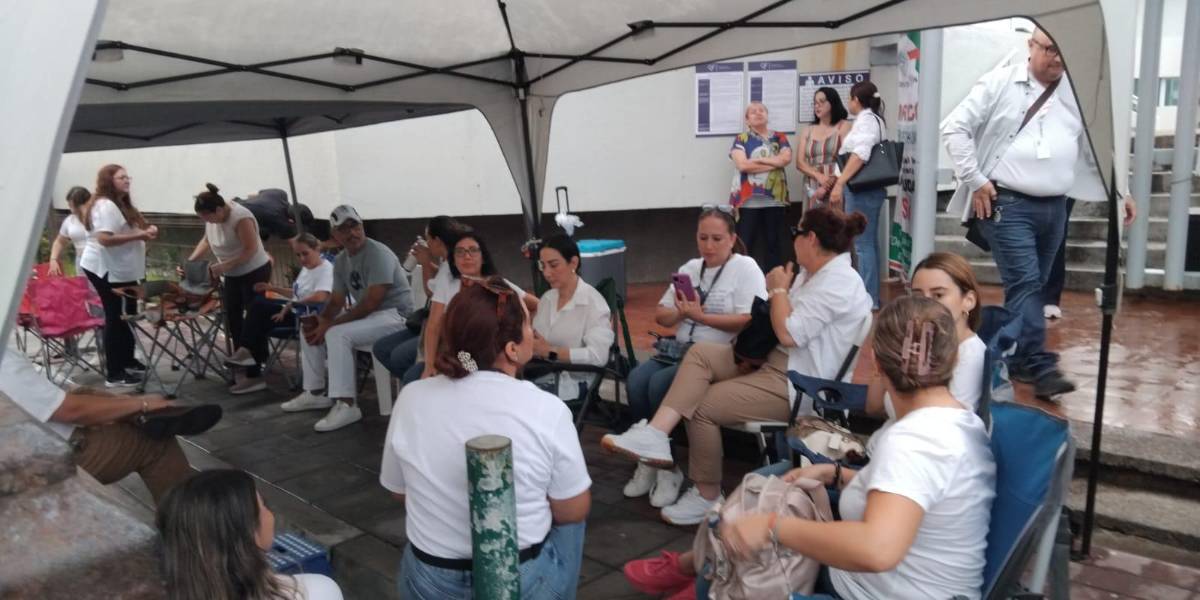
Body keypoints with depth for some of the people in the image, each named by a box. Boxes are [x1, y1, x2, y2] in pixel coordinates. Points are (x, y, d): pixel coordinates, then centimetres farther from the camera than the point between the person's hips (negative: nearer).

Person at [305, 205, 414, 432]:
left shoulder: (378, 254, -18)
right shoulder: (341, 260, 8)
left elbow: (371, 302, -24)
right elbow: (336, 301, 10)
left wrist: (330, 324, -22)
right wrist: (321, 320, -13)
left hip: (395, 315, -9)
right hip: (367, 314, 9)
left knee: (337, 334, -28)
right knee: (311, 329, 8)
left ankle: (346, 405, -25)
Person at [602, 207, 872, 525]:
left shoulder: (838, 282, -18)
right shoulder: (813, 273, 13)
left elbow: (789, 333, -25)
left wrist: (778, 290, -8)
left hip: (796, 386, -10)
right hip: (774, 361, 10)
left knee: (704, 406, -14)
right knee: (700, 353, -8)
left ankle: (707, 496, 3)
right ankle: (655, 435, -20)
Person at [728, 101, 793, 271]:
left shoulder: (779, 137, 13)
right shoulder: (741, 139, 4)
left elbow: (787, 158, -6)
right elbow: (742, 165, -13)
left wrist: (759, 160, -10)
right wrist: (774, 163, -6)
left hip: (774, 199, 3)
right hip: (748, 200, -3)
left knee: (773, 243, 8)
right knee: (745, 244, -2)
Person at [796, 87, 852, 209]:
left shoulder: (843, 126, 4)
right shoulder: (809, 130, 15)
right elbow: (799, 163, 7)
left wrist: (826, 187, -12)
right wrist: (819, 176, -11)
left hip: (835, 188, -4)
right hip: (813, 188, 4)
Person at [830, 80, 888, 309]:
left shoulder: (865, 119, -9)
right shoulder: (873, 118, 19)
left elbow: (860, 154, -23)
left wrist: (839, 183, -29)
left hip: (862, 189, -10)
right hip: (867, 188, 10)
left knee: (862, 245, -8)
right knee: (869, 243, 11)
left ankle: (867, 299, -6)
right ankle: (872, 297, 17)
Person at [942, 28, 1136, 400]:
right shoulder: (1000, 83, -2)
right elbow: (955, 127, -5)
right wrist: (974, 180, -9)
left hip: (1055, 208, 6)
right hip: (1008, 204, -5)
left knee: (1033, 286, 11)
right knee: (1025, 283, -12)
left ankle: (1018, 361, 22)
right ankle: (1040, 367, -9)